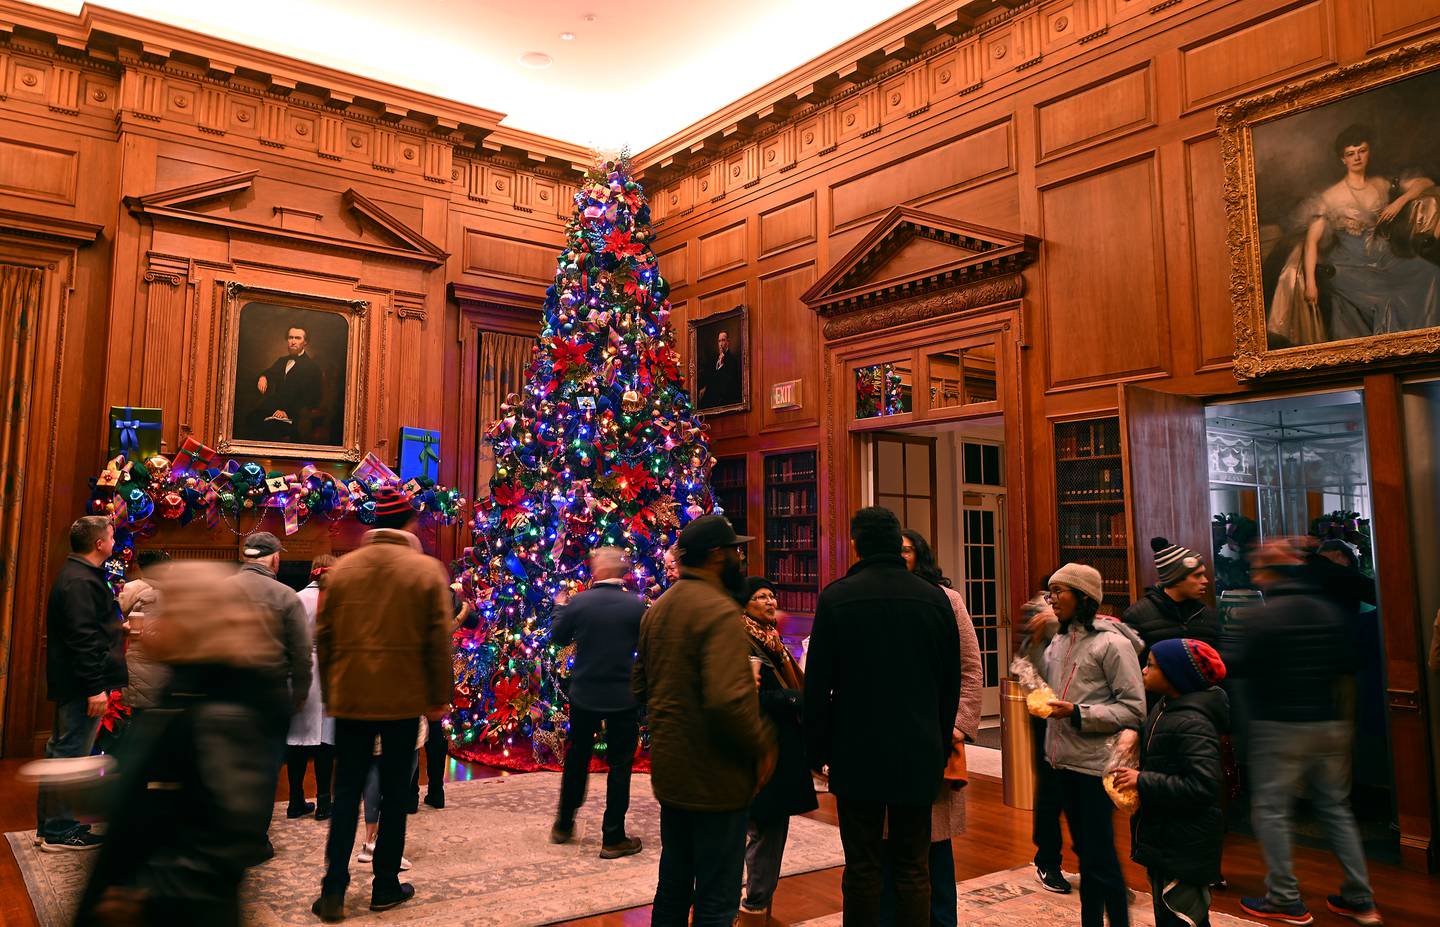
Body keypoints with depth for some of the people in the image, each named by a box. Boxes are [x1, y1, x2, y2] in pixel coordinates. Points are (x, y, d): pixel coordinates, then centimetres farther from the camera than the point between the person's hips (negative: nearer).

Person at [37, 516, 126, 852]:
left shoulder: (75, 575, 14)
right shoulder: (81, 582, -19)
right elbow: (83, 639, -25)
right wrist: (95, 687, -25)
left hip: (71, 682, 11)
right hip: (82, 683, -11)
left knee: (61, 750, 17)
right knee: (71, 754, -3)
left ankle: (49, 824, 28)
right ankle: (59, 831, 5)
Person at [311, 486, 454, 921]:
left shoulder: (342, 568, 2)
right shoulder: (427, 570, -7)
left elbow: (324, 636, 6)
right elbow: (438, 641, -7)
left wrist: (329, 692, 15)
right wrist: (439, 698, 2)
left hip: (350, 698, 3)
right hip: (403, 700, -2)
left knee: (346, 793, 11)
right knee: (394, 793, 9)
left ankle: (334, 890, 10)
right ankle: (385, 886, 19)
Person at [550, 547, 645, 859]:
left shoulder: (578, 602, -9)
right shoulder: (636, 605, -12)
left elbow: (556, 638, 5)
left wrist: (562, 608, 21)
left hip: (583, 695, 2)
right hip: (623, 698, -2)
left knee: (576, 759, 19)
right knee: (619, 765, 8)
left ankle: (563, 826, 32)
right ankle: (613, 838, 12)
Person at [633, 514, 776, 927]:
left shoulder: (657, 609, 8)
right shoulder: (719, 610, -20)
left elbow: (640, 686, 14)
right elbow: (729, 699, -29)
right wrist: (762, 744, -15)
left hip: (668, 771, 9)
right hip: (714, 777, -8)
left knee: (672, 887, 21)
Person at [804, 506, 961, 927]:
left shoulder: (836, 597, -8)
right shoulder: (935, 598, 0)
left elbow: (817, 684, -6)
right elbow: (951, 683, 6)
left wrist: (817, 749, 4)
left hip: (857, 754, -2)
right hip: (920, 755, 2)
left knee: (862, 868, 8)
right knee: (913, 868, 11)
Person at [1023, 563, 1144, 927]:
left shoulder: (1112, 643, -12)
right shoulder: (1059, 640, 8)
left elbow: (1134, 709, -14)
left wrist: (1079, 714, -22)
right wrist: (1035, 642, 6)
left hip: (1095, 764, -7)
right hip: (1064, 760, 7)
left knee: (1100, 856, 0)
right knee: (1084, 851, 18)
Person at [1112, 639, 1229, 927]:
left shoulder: (1192, 724, -22)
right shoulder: (1163, 708, 8)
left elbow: (1202, 787, -28)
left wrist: (1142, 782, -25)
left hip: (1184, 849, -10)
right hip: (1162, 839, 10)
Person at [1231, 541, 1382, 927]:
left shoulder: (1262, 615, -15)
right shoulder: (1330, 610, 3)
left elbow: (1240, 664, -15)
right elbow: (1348, 665, 7)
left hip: (1279, 726, -6)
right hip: (1329, 724, 6)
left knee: (1271, 811, 4)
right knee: (1336, 808, 16)